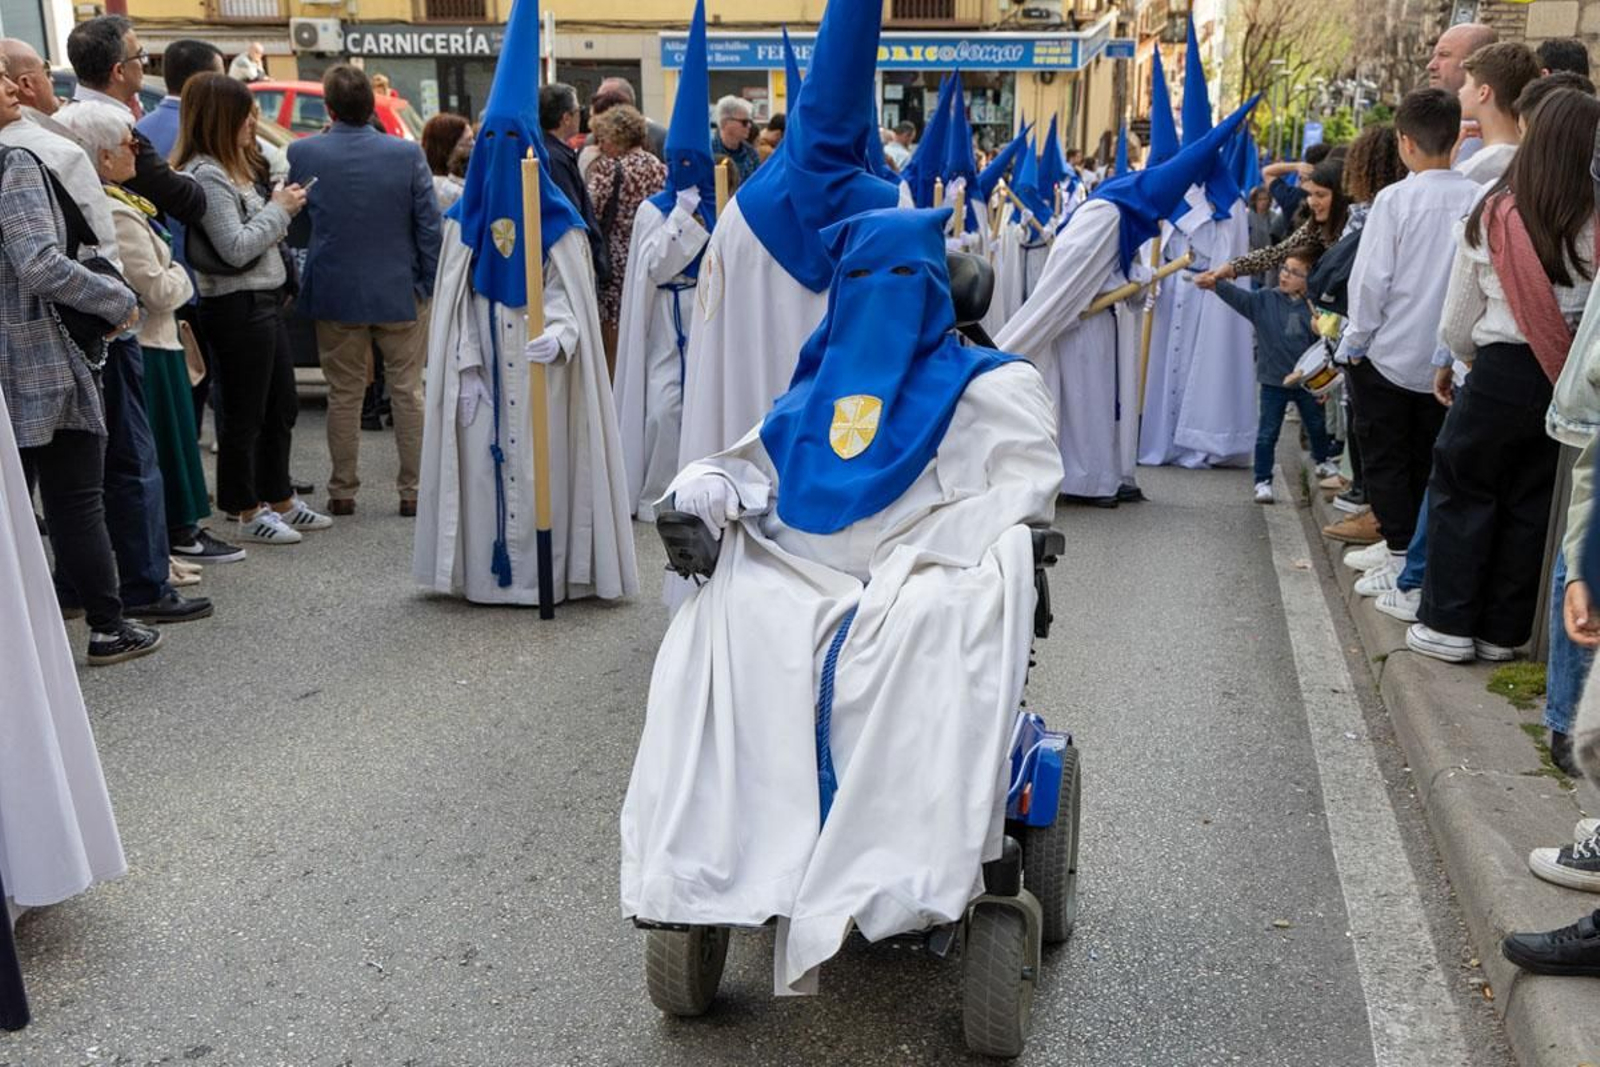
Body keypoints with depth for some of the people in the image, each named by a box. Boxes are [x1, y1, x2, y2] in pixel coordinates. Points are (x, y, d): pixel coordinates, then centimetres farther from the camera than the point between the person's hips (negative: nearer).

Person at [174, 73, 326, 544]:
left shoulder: (233, 168, 13)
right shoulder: (205, 175, -17)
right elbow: (236, 249, -21)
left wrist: (281, 209, 6)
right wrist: (278, 209, -12)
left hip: (265, 300, 10)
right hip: (237, 307, -10)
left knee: (282, 407, 18)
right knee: (244, 415, 1)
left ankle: (280, 499, 30)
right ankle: (249, 514, 13)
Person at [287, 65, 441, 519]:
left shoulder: (303, 153, -8)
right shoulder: (408, 153, -11)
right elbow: (430, 225, -7)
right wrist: (429, 284, 2)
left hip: (335, 292, 1)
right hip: (400, 292, -1)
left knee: (344, 395, 10)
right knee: (408, 392, 9)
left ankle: (343, 491, 17)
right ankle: (413, 491, 12)